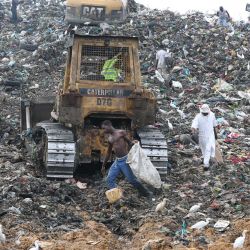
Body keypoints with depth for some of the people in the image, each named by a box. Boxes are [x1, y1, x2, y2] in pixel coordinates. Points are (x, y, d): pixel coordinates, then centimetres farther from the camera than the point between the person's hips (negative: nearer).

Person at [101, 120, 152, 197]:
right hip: (117, 161, 7)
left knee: (132, 179, -4)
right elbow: (108, 153, 24)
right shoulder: (110, 139, 15)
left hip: (125, 160, -7)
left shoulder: (121, 133, -3)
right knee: (110, 179, -3)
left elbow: (130, 143, -1)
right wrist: (103, 166, 26)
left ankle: (146, 193, 11)